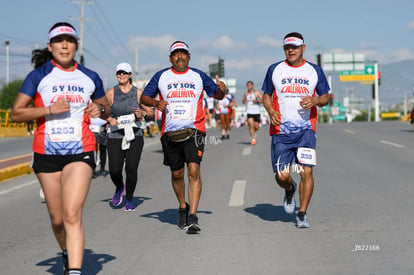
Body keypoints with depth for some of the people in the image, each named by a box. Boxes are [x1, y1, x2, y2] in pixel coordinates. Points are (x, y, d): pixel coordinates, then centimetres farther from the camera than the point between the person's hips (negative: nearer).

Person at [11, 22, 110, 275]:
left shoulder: (90, 78, 9)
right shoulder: (39, 76, 2)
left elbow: (107, 110, 22)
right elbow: (17, 113, -1)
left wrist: (100, 110, -2)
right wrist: (49, 109, -15)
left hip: (80, 152, 0)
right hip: (47, 153, 1)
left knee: (72, 215, -17)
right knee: (57, 218, 9)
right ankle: (67, 254, 38)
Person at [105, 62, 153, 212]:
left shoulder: (138, 93, 3)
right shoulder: (111, 93, 2)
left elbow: (150, 112, 10)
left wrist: (141, 113, -11)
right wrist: (109, 119, -9)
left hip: (135, 135, 0)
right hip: (115, 136, 0)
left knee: (131, 169, -9)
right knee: (114, 170, -9)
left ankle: (129, 199, 13)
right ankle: (119, 188, 27)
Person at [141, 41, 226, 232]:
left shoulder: (198, 76, 7)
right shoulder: (161, 76, 6)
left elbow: (216, 95, 15)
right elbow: (144, 97, 9)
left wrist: (221, 90, -9)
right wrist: (155, 103, -13)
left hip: (193, 130, -2)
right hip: (170, 132, 2)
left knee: (194, 171, -16)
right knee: (177, 174, 12)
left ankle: (192, 217, -17)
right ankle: (183, 208, 37)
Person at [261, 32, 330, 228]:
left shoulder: (314, 70, 7)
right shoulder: (274, 70, 7)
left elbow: (325, 97, 12)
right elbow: (266, 95, 15)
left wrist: (315, 101, -11)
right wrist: (271, 111, -6)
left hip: (306, 129, 0)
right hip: (281, 130, 0)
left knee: (306, 171, -11)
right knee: (281, 176, -4)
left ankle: (302, 214, 4)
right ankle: (289, 190, 33)